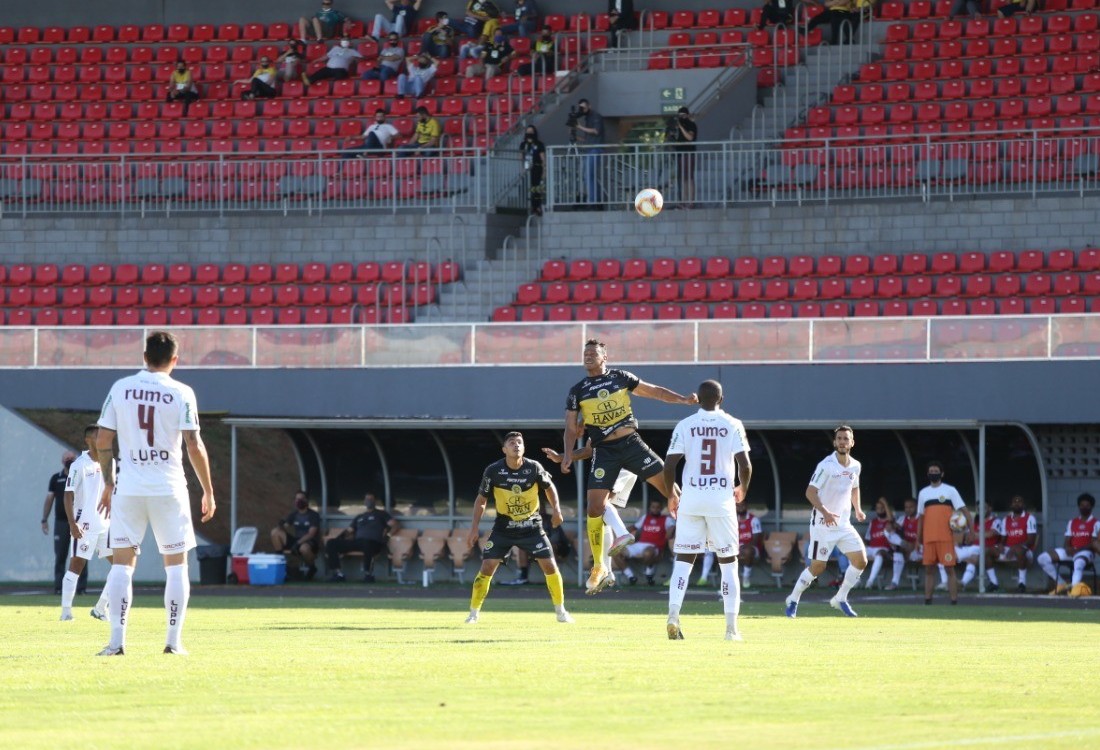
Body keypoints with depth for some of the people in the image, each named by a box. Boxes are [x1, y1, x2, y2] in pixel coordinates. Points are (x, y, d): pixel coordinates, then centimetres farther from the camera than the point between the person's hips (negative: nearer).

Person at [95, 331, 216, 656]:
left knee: (122, 563, 5)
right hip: (169, 488, -1)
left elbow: (103, 441, 4)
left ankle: (117, 640, -3)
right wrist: (208, 491, 2)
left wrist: (108, 483, 15)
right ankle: (173, 640, 4)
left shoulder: (120, 388, 3)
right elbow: (195, 447, -7)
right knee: (176, 565, 9)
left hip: (128, 488, 1)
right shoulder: (181, 394, -5)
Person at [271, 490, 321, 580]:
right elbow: (285, 528, 6)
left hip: (310, 542, -5)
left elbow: (311, 534, -16)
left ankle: (312, 568, -11)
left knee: (304, 548, -44)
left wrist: (298, 543, -27)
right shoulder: (294, 514, 10)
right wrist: (281, 525, -19)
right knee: (275, 532, -14)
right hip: (296, 541, 5)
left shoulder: (314, 515, -7)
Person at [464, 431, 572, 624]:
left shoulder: (534, 468, -11)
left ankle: (560, 610, 10)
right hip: (503, 527, -1)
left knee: (550, 566, -7)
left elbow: (549, 487, 8)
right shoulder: (493, 471, -13)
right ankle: (474, 612, 2)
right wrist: (474, 527, -5)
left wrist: (556, 508, -7)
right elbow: (481, 499, 0)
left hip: (531, 527, 1)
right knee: (487, 568, -11)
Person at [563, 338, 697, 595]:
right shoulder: (577, 392, 6)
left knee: (667, 484, -9)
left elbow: (653, 391, 12)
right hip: (604, 451, 0)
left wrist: (682, 399, 0)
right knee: (595, 508, -9)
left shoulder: (621, 378, 6)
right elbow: (571, 427, 7)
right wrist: (568, 455, -8)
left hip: (631, 443, 0)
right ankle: (599, 568, 1)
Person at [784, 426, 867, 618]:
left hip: (844, 524, 6)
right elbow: (810, 492, -19)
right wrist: (825, 512, -32)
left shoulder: (855, 466, 5)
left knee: (861, 561, -4)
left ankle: (840, 599, 11)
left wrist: (857, 509, 10)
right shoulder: (826, 465, -16)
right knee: (817, 568, -5)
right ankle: (793, 600, 15)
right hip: (822, 524, -6)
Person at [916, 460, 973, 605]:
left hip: (946, 537, -4)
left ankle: (954, 601, -7)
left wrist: (971, 526, -16)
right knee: (928, 568, 4)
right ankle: (927, 600, 8)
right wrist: (918, 537, 14)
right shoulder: (923, 493, 15)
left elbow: (963, 509, -3)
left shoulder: (950, 490, 3)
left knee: (950, 568, -6)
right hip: (928, 538, 4)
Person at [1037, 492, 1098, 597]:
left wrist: (1078, 549, -20)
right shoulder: (1072, 523, 20)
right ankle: (1061, 584, -5)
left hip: (1085, 552, -6)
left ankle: (1075, 587, -72)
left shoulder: (1095, 524, 4)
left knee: (1079, 562, -44)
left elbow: (1094, 544, -7)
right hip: (1071, 551, 6)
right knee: (1043, 558, -8)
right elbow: (1067, 542, 13)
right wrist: (1068, 548, -12)